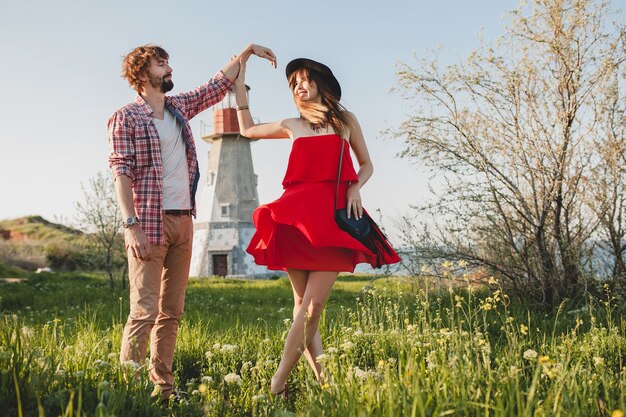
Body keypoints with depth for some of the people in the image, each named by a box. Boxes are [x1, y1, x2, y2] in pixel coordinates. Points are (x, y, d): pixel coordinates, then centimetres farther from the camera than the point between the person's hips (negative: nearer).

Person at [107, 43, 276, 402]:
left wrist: (246, 52, 26)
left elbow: (219, 85, 28)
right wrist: (132, 225, -18)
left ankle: (163, 387, 14)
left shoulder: (180, 107, 16)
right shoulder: (126, 118, -3)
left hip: (183, 221, 7)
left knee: (172, 312, 7)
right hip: (151, 223, -7)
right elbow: (121, 173, -10)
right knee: (145, 310, -12)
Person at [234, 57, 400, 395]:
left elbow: (367, 165, 17)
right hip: (298, 216, 2)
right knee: (305, 305, -1)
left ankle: (279, 381, -6)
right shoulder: (293, 126, 16)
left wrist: (355, 187, -4)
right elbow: (248, 130, 30)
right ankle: (321, 378, 8)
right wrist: (239, 84, 27)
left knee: (312, 305, -11)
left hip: (334, 216, -2)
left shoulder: (345, 120, 12)